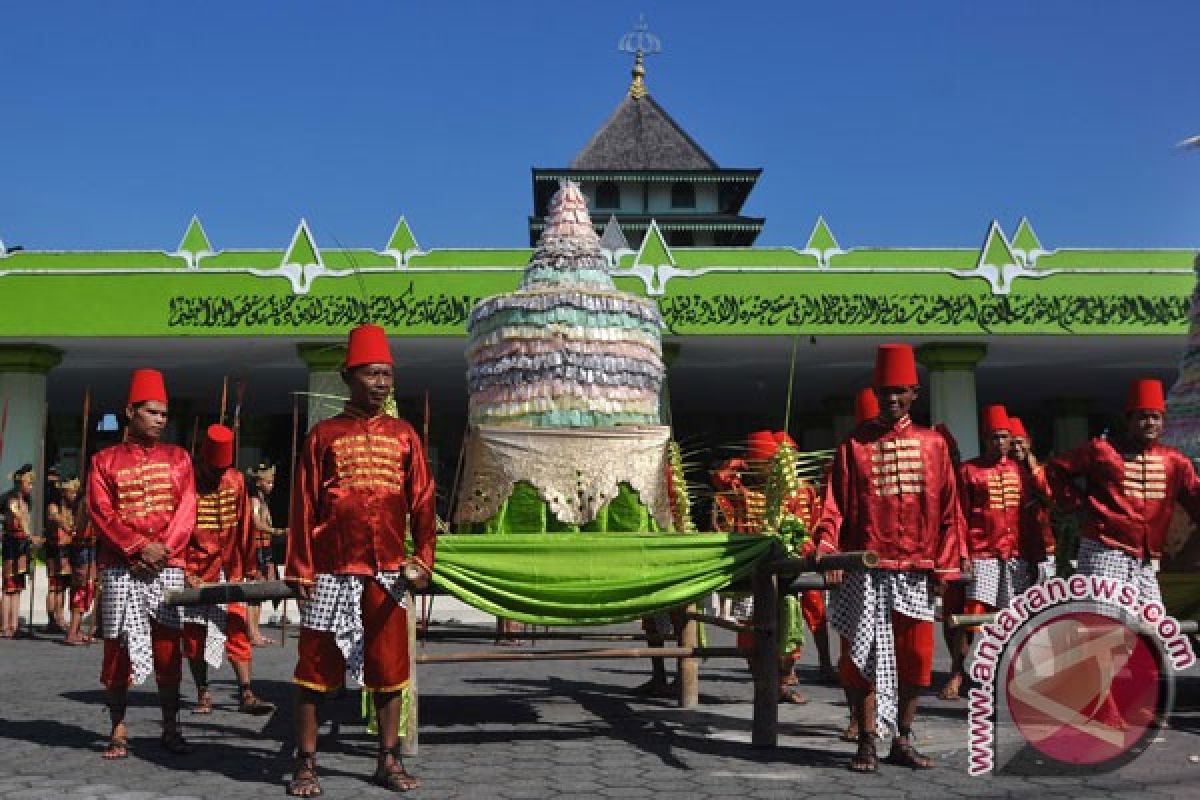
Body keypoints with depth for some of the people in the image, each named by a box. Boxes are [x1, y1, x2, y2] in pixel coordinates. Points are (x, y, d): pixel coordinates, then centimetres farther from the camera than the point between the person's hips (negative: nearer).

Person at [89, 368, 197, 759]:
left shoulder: (177, 457, 13)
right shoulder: (105, 460, 9)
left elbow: (186, 510, 4)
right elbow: (101, 512, -2)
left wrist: (163, 549, -10)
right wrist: (139, 548, -14)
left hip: (168, 567, 1)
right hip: (120, 569, -1)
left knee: (168, 648, 1)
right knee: (117, 648, 1)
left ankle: (171, 728, 10)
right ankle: (118, 730, 11)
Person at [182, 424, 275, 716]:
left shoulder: (236, 481, 3)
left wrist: (249, 568, 9)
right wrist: (185, 573, -13)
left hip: (229, 572, 2)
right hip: (196, 573, -2)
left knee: (238, 631, -2)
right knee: (195, 634, 4)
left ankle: (246, 695, 1)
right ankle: (203, 694, 15)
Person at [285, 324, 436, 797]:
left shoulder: (404, 435, 8)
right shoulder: (323, 435, 4)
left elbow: (422, 502, 7)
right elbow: (304, 508, 2)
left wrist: (423, 558, -4)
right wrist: (300, 571, -4)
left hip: (389, 572, 2)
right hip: (332, 571, -2)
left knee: (390, 666, 6)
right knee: (315, 666, 2)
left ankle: (388, 761, 17)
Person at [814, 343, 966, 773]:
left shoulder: (933, 443, 9)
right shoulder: (853, 445, 5)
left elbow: (948, 509, 8)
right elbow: (835, 505, -2)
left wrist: (945, 564, 2)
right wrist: (826, 550, -17)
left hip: (916, 571, 2)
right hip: (865, 571, -2)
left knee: (914, 656, 6)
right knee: (863, 655, 0)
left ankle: (903, 741, 19)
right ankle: (866, 742, 10)